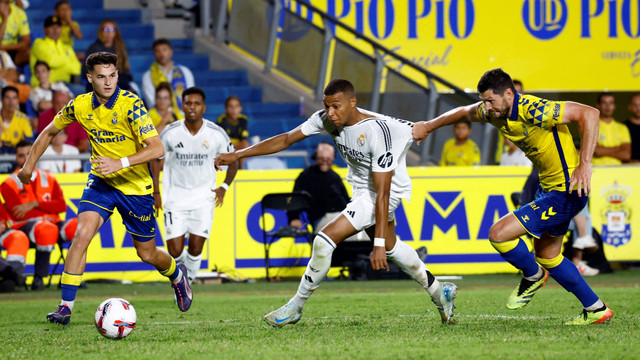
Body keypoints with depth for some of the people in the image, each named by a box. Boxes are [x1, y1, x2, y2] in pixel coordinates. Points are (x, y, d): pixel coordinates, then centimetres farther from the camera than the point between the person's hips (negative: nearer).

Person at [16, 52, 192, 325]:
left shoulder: (130, 105, -21)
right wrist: (29, 164, 9)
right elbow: (49, 132, 12)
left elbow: (157, 148, -26)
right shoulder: (80, 106, -7)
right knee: (82, 234, -21)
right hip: (101, 181, 3)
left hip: (136, 186, -3)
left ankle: (177, 275, 45)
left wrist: (120, 163, -35)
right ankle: (66, 306, -18)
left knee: (148, 254, 10)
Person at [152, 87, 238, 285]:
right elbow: (157, 160, 8)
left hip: (203, 197, 0)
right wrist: (155, 192, 5)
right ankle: (183, 267, 28)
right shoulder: (171, 132, -7)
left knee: (196, 247, -8)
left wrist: (224, 187, -1)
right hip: (175, 197, 0)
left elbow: (233, 161, 10)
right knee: (175, 250, -6)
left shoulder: (216, 134, -6)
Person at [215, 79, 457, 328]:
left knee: (325, 241, -18)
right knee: (390, 247, 25)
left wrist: (378, 244, -33)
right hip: (361, 191, 9)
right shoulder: (327, 119, -13)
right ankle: (439, 292, 43)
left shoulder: (377, 132, -33)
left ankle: (295, 307, -3)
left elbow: (383, 192, -32)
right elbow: (286, 139, -4)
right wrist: (238, 155, -9)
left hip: (390, 192, -9)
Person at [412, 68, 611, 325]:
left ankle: (533, 275, 14)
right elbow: (464, 112, 22)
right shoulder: (495, 112, -1)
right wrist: (428, 127, 25)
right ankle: (596, 310, 30)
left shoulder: (532, 111, -27)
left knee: (499, 234, -14)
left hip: (567, 192, -10)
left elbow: (589, 114, -31)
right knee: (547, 258, 20)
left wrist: (584, 164, -33)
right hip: (548, 187, 10)